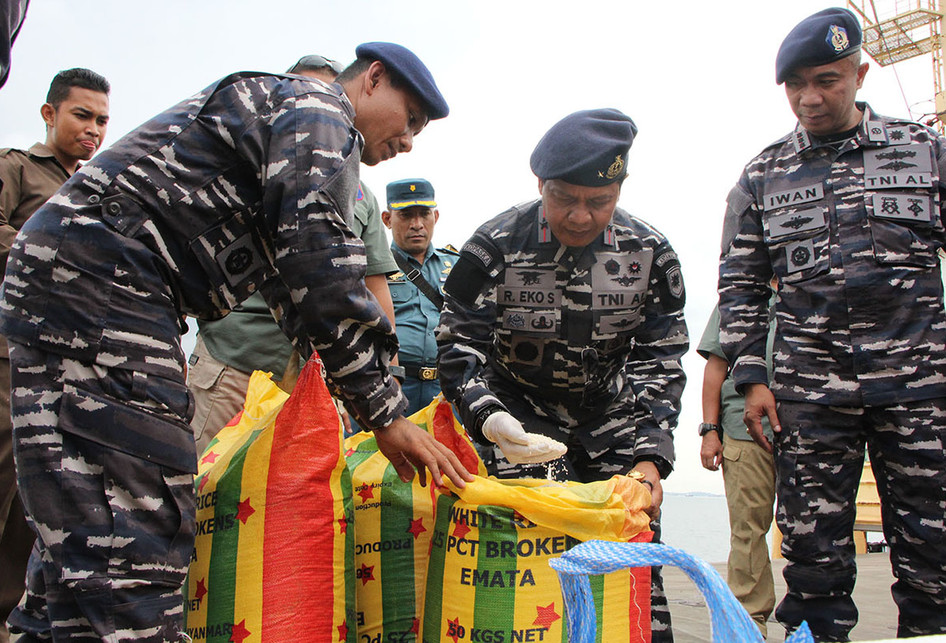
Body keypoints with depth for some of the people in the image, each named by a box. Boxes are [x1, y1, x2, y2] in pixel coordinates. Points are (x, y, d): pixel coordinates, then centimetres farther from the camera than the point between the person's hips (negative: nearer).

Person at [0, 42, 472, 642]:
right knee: (136, 540, -15)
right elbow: (318, 264, -15)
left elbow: (287, 277, 30)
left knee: (80, 537, 11)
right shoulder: (319, 109, 1)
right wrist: (385, 411, -14)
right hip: (99, 283, -11)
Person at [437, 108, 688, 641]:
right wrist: (488, 417, -30)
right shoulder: (497, 246, -15)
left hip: (609, 413, 2)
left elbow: (660, 360, -4)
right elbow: (459, 347, -12)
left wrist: (650, 455, -14)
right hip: (520, 412, -2)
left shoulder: (650, 253, -9)